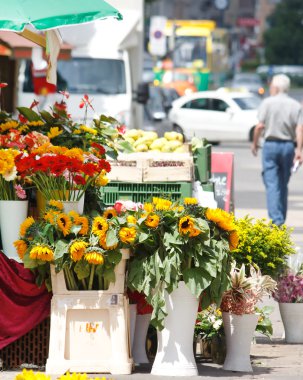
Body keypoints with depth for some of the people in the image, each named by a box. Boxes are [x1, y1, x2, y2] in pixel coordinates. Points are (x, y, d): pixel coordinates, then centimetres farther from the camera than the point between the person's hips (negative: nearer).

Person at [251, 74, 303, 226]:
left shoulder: (267, 102, -4)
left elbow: (260, 126, -9)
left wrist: (254, 143, 4)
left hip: (271, 144, -3)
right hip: (288, 146, 3)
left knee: (272, 184, -5)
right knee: (283, 184, 15)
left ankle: (276, 219, -17)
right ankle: (281, 218, 22)